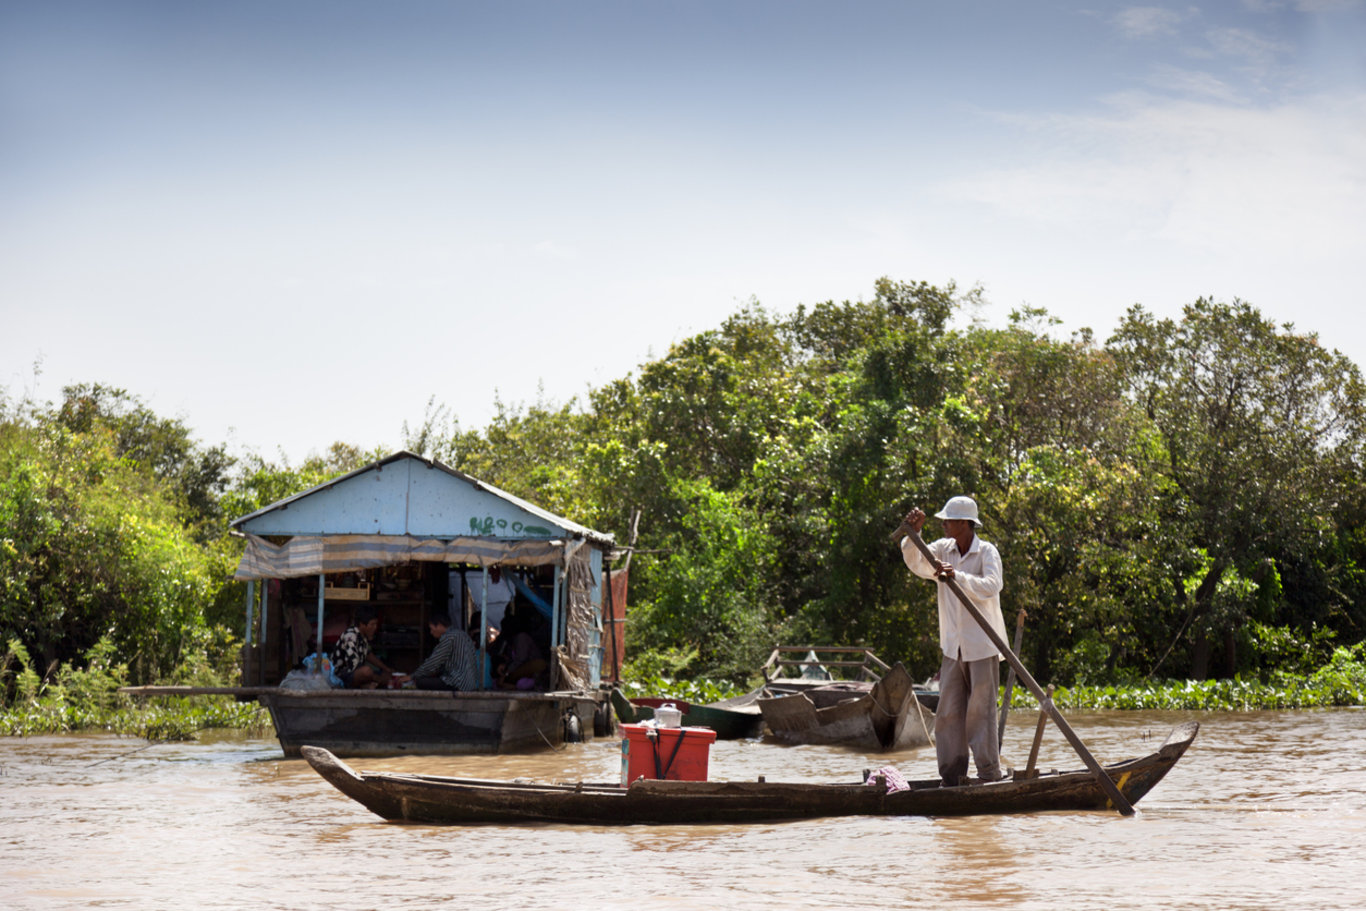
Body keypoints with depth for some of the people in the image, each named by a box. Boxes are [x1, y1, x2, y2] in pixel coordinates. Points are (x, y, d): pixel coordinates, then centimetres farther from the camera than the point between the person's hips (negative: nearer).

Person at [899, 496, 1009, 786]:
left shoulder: (987, 552, -8)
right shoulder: (944, 549, 8)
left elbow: (991, 586, -24)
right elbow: (917, 564, -5)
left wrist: (957, 575, -33)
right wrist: (912, 534, -19)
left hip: (982, 646, -6)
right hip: (953, 647, 6)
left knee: (980, 712, -5)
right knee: (948, 713, 5)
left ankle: (990, 775, 0)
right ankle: (952, 776, 10)